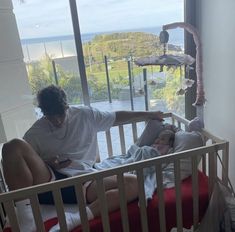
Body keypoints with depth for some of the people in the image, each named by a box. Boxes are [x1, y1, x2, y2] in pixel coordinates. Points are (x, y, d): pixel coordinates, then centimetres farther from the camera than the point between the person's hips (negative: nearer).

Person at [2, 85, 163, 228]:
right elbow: (19, 162, 12)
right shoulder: (36, 132, 8)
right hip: (49, 181, -1)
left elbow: (117, 117, 21)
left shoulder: (86, 115, 11)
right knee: (14, 146, -25)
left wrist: (148, 114, 25)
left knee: (134, 183, -23)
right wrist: (47, 163, -8)